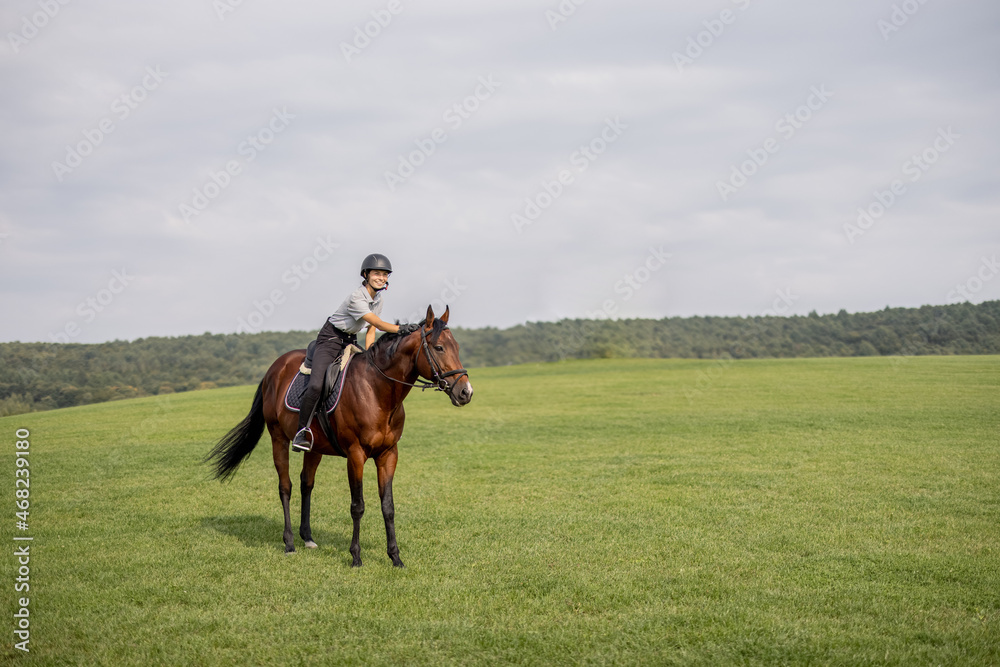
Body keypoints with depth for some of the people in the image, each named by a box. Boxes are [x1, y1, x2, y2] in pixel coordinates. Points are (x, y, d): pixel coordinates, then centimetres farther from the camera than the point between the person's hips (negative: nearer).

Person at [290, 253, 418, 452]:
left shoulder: (379, 300, 2)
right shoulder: (357, 298, -24)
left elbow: (371, 330, 5)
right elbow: (378, 323, -31)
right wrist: (400, 328, -44)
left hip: (351, 341, 8)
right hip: (330, 339, -8)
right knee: (316, 385, -24)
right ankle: (302, 432, -11)